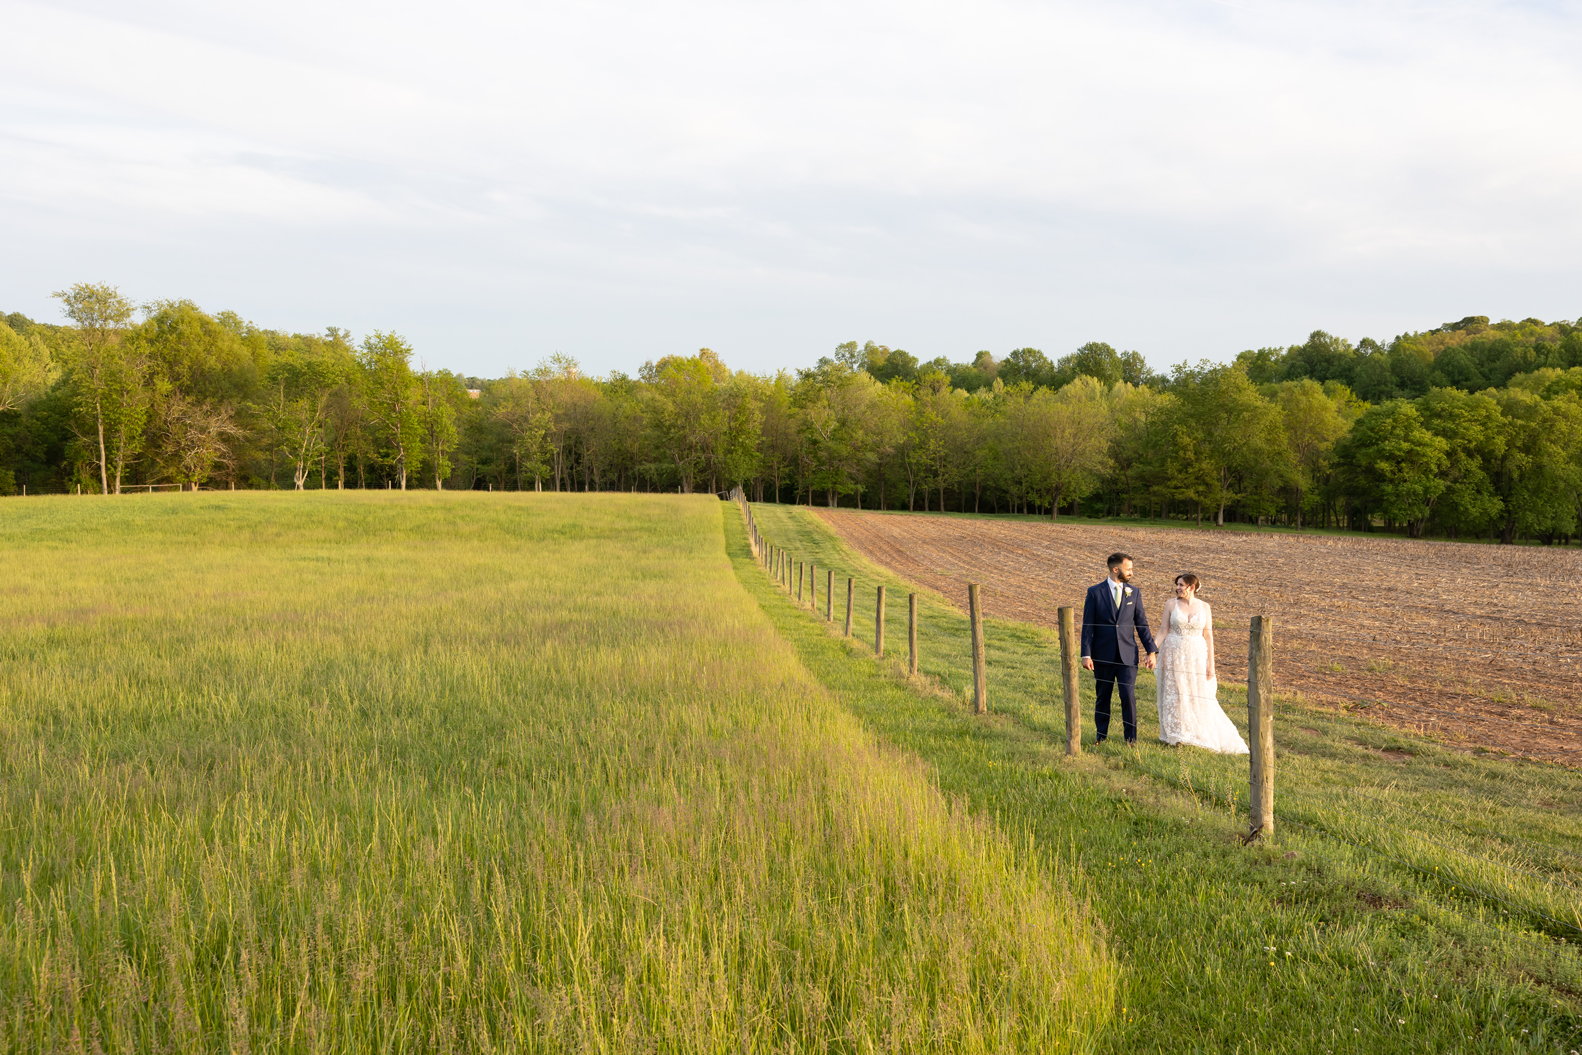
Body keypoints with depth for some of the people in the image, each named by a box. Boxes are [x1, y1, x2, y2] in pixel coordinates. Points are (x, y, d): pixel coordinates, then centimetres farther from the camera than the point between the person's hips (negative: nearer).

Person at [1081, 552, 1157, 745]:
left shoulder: (1134, 592, 6)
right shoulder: (1095, 592, -1)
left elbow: (1142, 624, 7)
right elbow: (1087, 626, -2)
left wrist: (1151, 651, -1)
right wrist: (1086, 655, -8)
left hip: (1127, 655, 1)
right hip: (1103, 655, -1)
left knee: (1129, 696, -6)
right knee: (1102, 698, 8)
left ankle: (1131, 738, 5)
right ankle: (1102, 736, 21)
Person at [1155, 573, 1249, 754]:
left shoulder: (1204, 607, 0)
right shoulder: (1171, 604, 0)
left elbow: (1208, 635, 1)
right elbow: (1163, 631, 1)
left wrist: (1210, 664, -2)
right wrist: (1157, 655, -6)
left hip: (1196, 656, 0)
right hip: (1174, 655, 0)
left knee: (1200, 697, 3)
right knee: (1174, 695, 4)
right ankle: (1177, 737, 15)